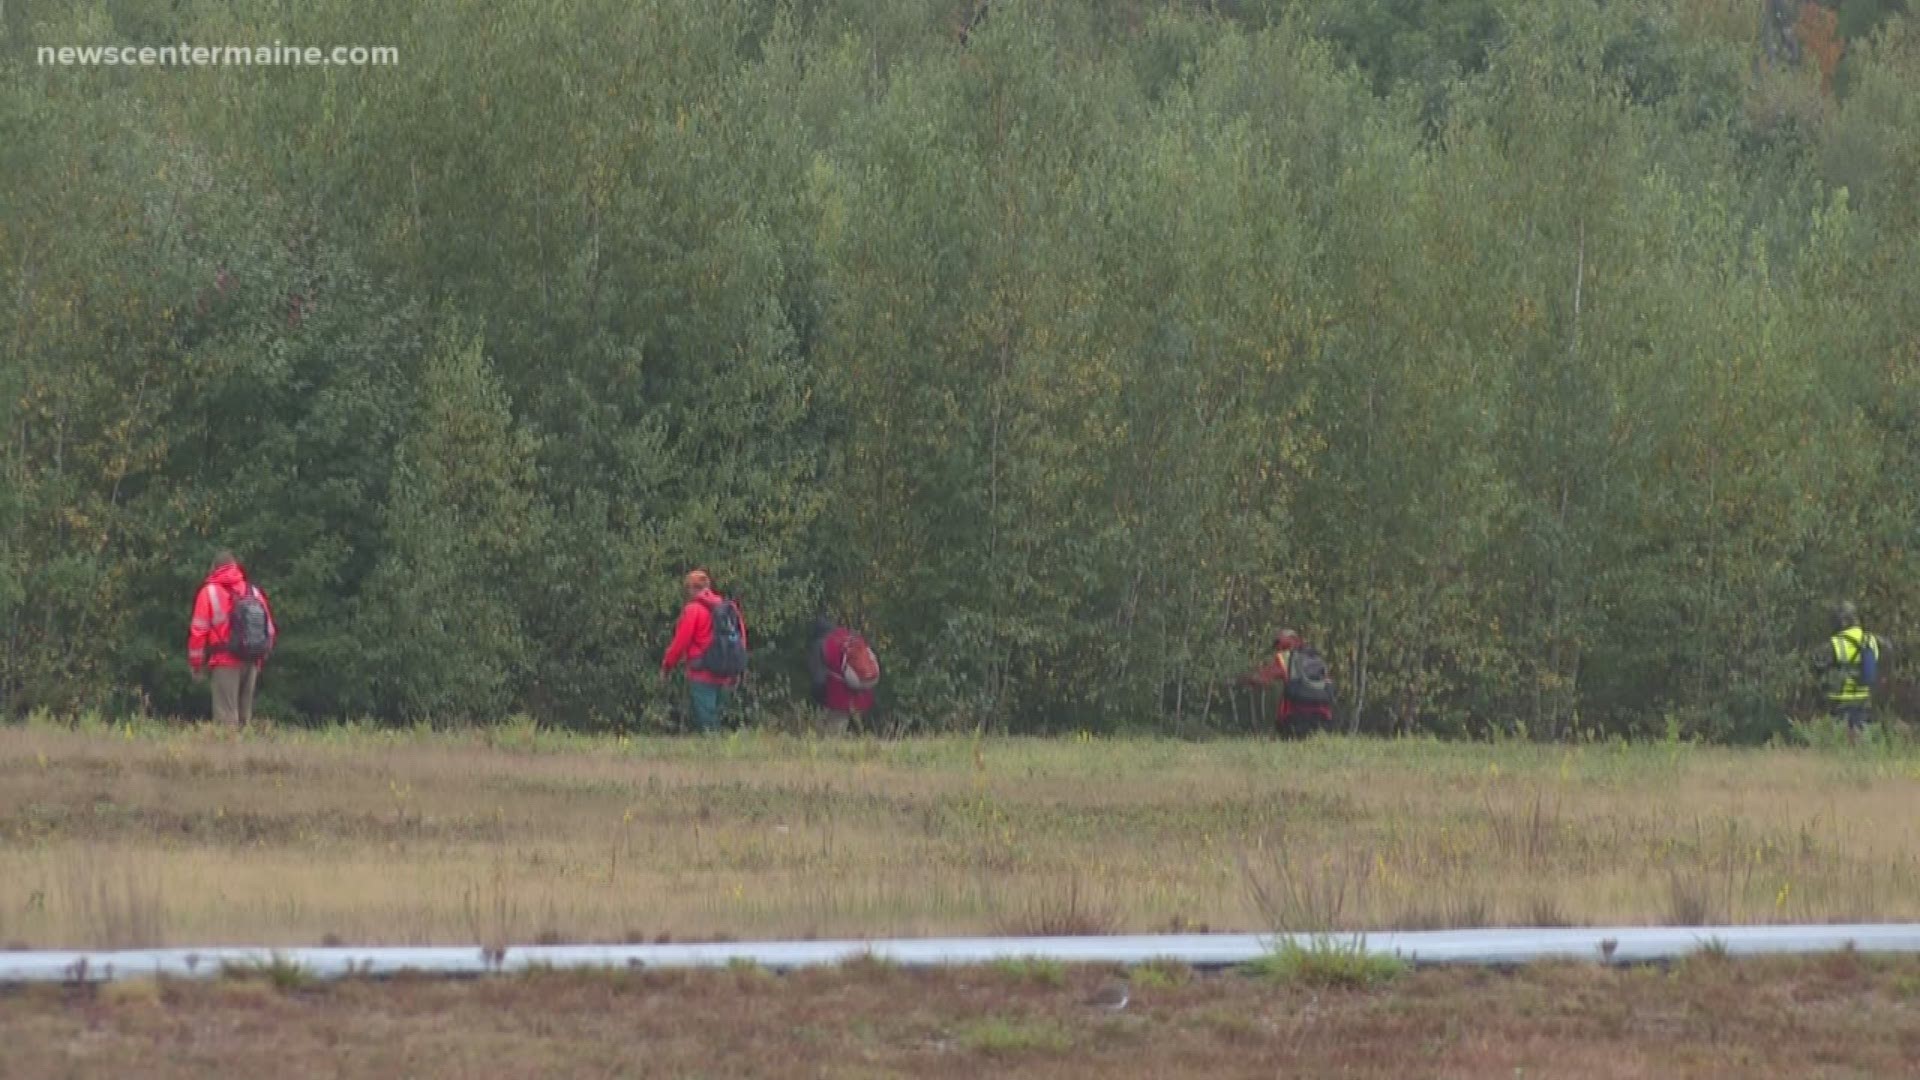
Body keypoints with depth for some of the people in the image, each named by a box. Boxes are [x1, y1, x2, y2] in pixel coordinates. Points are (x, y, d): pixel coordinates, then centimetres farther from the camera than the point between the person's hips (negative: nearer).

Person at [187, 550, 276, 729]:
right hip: (251, 664, 5)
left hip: (225, 662, -5)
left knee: (226, 717, -7)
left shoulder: (210, 592, -2)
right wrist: (261, 658, 21)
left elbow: (199, 630, -5)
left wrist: (195, 664, 2)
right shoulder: (254, 592, 11)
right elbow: (270, 630, 11)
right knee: (244, 716, 12)